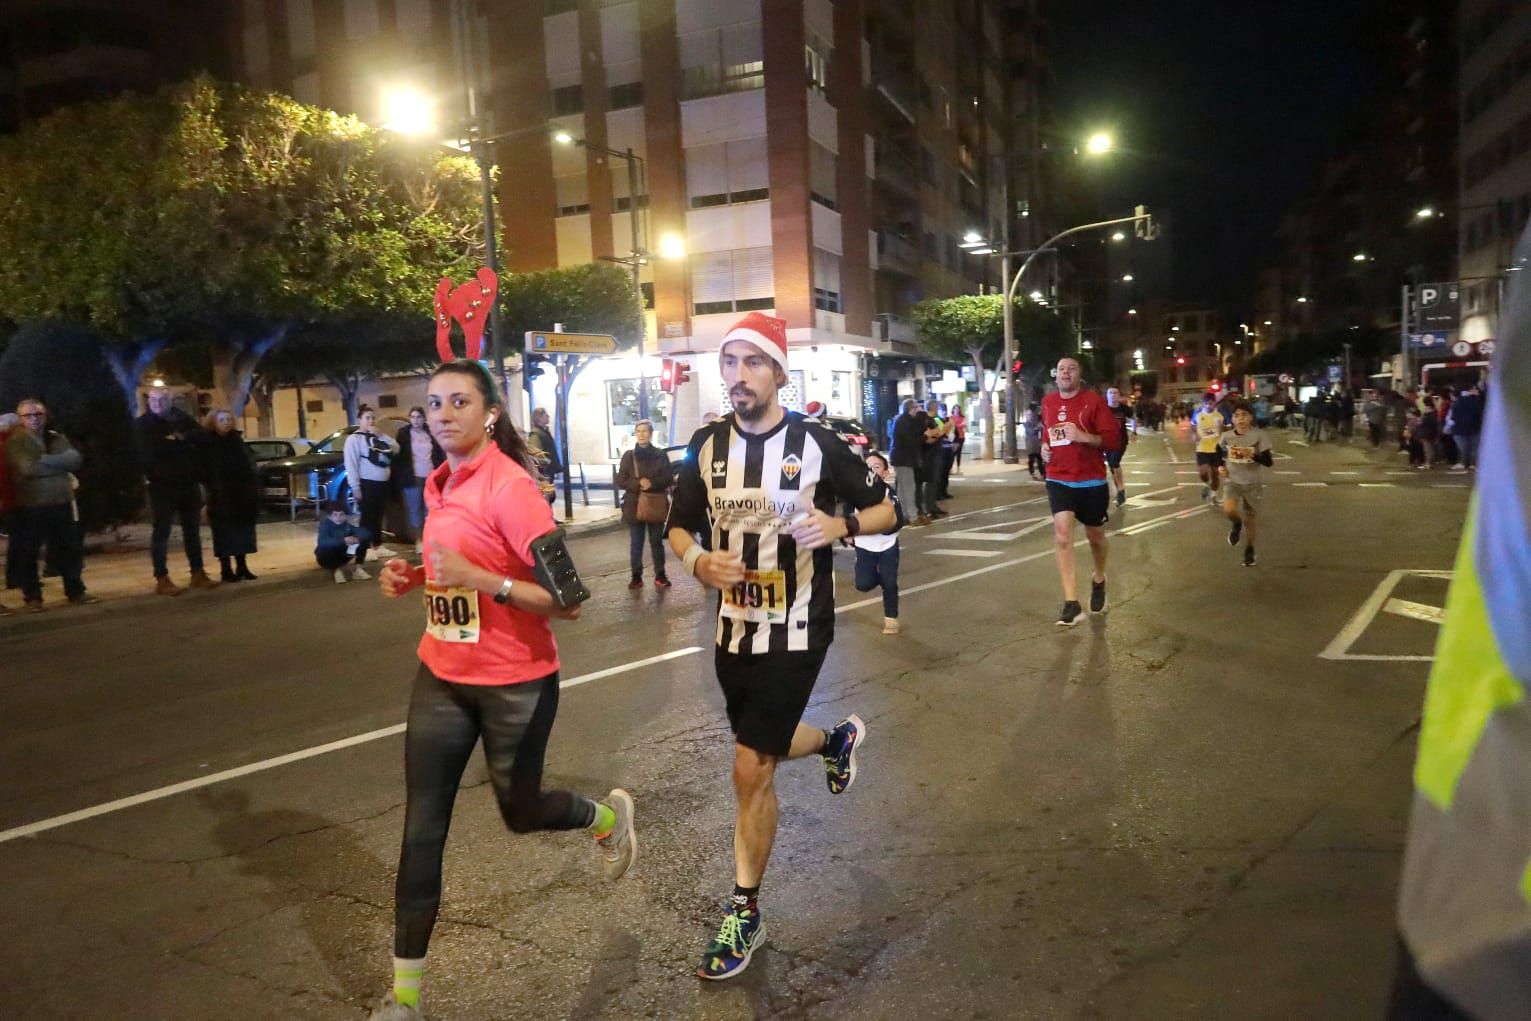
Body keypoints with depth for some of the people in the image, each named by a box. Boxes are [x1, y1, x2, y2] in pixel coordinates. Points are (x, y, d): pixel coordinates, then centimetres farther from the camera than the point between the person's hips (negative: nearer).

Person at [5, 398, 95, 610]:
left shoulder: (58, 439, 12)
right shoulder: (15, 442, -3)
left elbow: (75, 459, -5)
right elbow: (28, 468, -19)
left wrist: (45, 460, -14)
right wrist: (59, 463, -11)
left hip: (61, 503, 4)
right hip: (29, 507, -4)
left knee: (69, 549, 9)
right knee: (27, 553, 3)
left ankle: (76, 592, 19)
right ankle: (32, 597, 14)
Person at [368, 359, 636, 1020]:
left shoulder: (511, 487, -20)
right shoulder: (439, 485, 4)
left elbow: (567, 602, -22)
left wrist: (479, 579, -31)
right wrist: (414, 576, 1)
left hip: (515, 684, -6)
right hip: (441, 678, 6)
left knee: (520, 811, 16)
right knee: (421, 833, 6)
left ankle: (609, 816, 50)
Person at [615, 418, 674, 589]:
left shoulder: (660, 455, 2)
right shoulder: (628, 456, 4)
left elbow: (668, 479, 0)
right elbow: (620, 481, 1)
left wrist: (652, 483, -17)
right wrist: (638, 484, -15)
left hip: (656, 505, 0)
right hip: (635, 505, 1)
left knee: (657, 542, 6)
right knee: (635, 544, 2)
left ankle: (660, 576, 14)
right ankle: (636, 577, 9)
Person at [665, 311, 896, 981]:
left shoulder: (816, 444, -11)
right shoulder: (707, 446, 0)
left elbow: (886, 510, -3)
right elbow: (678, 527, 8)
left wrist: (841, 526, -24)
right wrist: (697, 561, -14)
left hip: (796, 630, -5)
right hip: (733, 626, 5)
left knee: (751, 768, -6)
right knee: (763, 750, 22)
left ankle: (745, 913, 15)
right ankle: (839, 738, 56)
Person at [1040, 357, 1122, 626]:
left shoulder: (1094, 400, -9)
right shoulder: (1048, 402, 5)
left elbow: (1114, 440, -12)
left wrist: (1082, 436, -26)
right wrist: (1044, 446, 5)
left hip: (1091, 481, -2)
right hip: (1058, 480, 2)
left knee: (1095, 535, 14)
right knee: (1062, 533, -17)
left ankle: (1099, 580, 45)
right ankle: (1071, 602, -17)